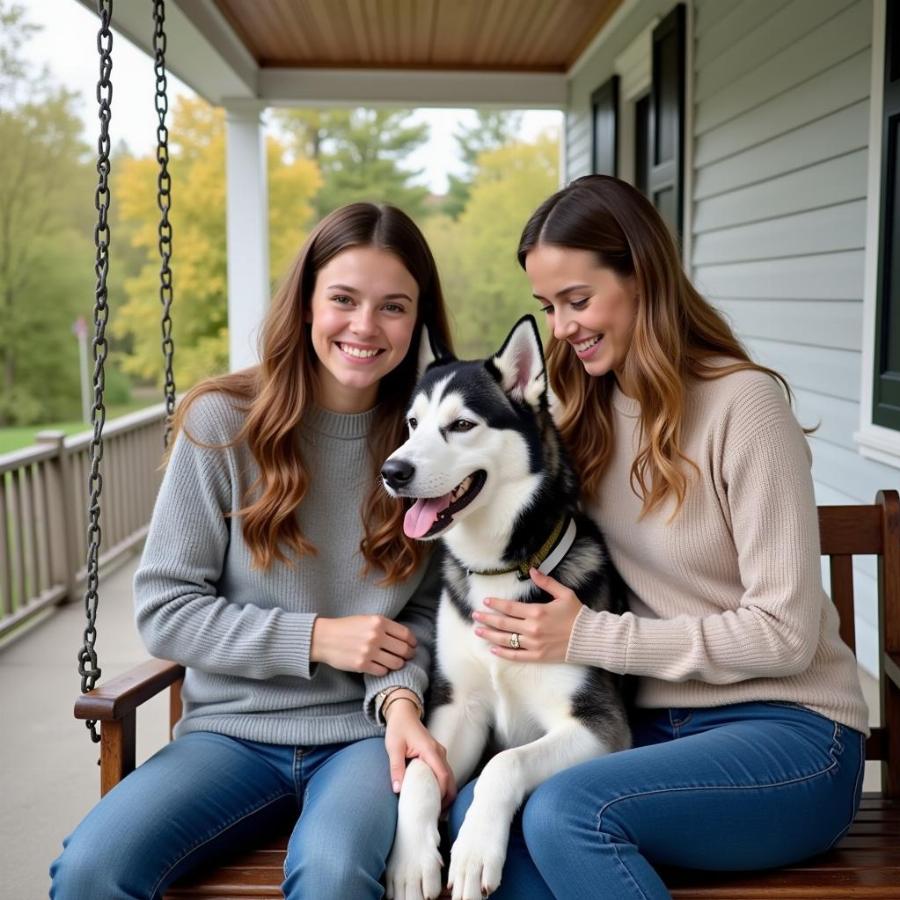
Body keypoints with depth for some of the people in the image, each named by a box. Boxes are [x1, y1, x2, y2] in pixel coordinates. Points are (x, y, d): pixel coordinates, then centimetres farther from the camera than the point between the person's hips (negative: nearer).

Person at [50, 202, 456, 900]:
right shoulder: (223, 423, -4)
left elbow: (426, 610, 5)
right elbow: (163, 609, -3)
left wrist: (401, 695, -17)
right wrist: (314, 638, -11)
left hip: (368, 732, -1)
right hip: (232, 730, 1)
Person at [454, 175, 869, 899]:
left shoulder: (742, 400, -11)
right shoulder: (583, 411, 9)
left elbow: (785, 633, -14)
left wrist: (589, 636, -16)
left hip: (786, 731, -5)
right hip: (651, 724, 5)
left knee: (566, 812, -30)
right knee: (477, 810, -23)